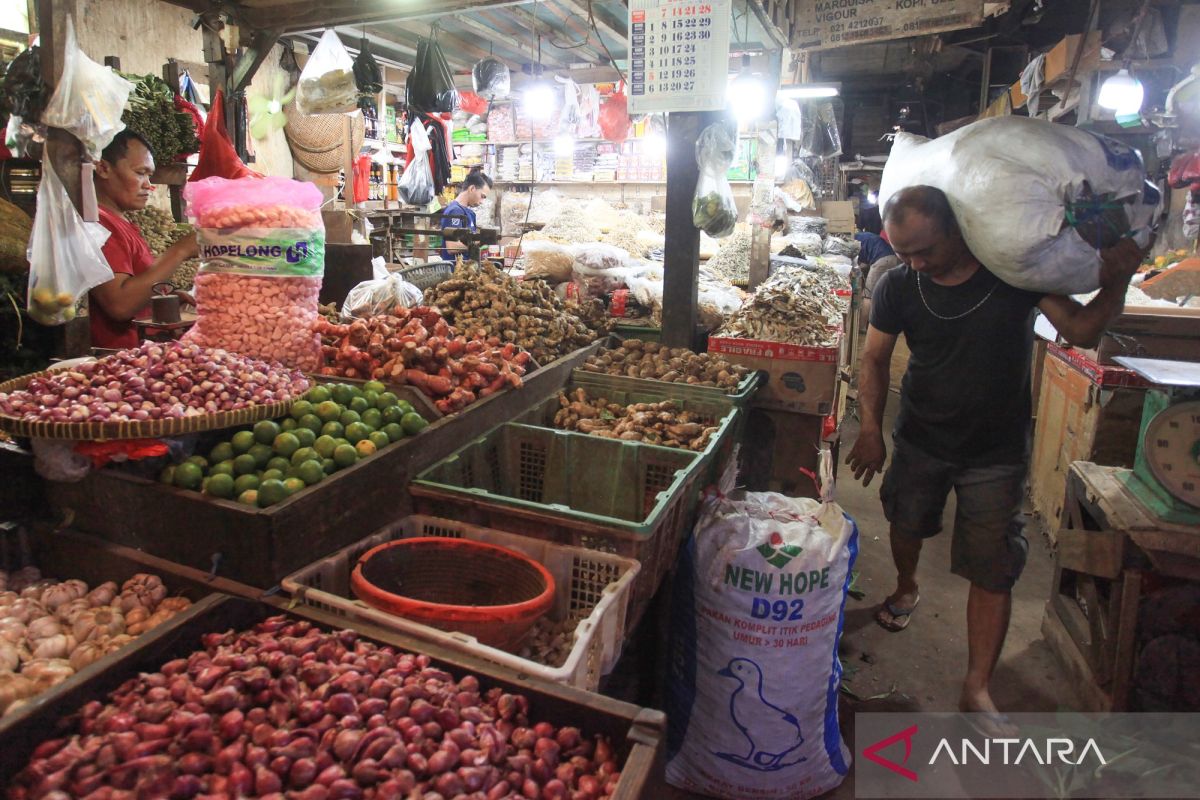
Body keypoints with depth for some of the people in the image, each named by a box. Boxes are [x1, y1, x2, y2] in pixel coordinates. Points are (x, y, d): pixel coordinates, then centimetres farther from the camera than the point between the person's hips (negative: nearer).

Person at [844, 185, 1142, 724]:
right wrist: (870, 429, -12)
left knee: (994, 571, 1)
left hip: (996, 452, -2)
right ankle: (906, 589, 54)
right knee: (906, 524, 21)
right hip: (919, 439, 2)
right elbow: (876, 358, -2)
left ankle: (976, 690, 14)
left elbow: (1081, 331, -9)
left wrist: (1116, 283, -29)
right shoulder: (899, 286, -11)